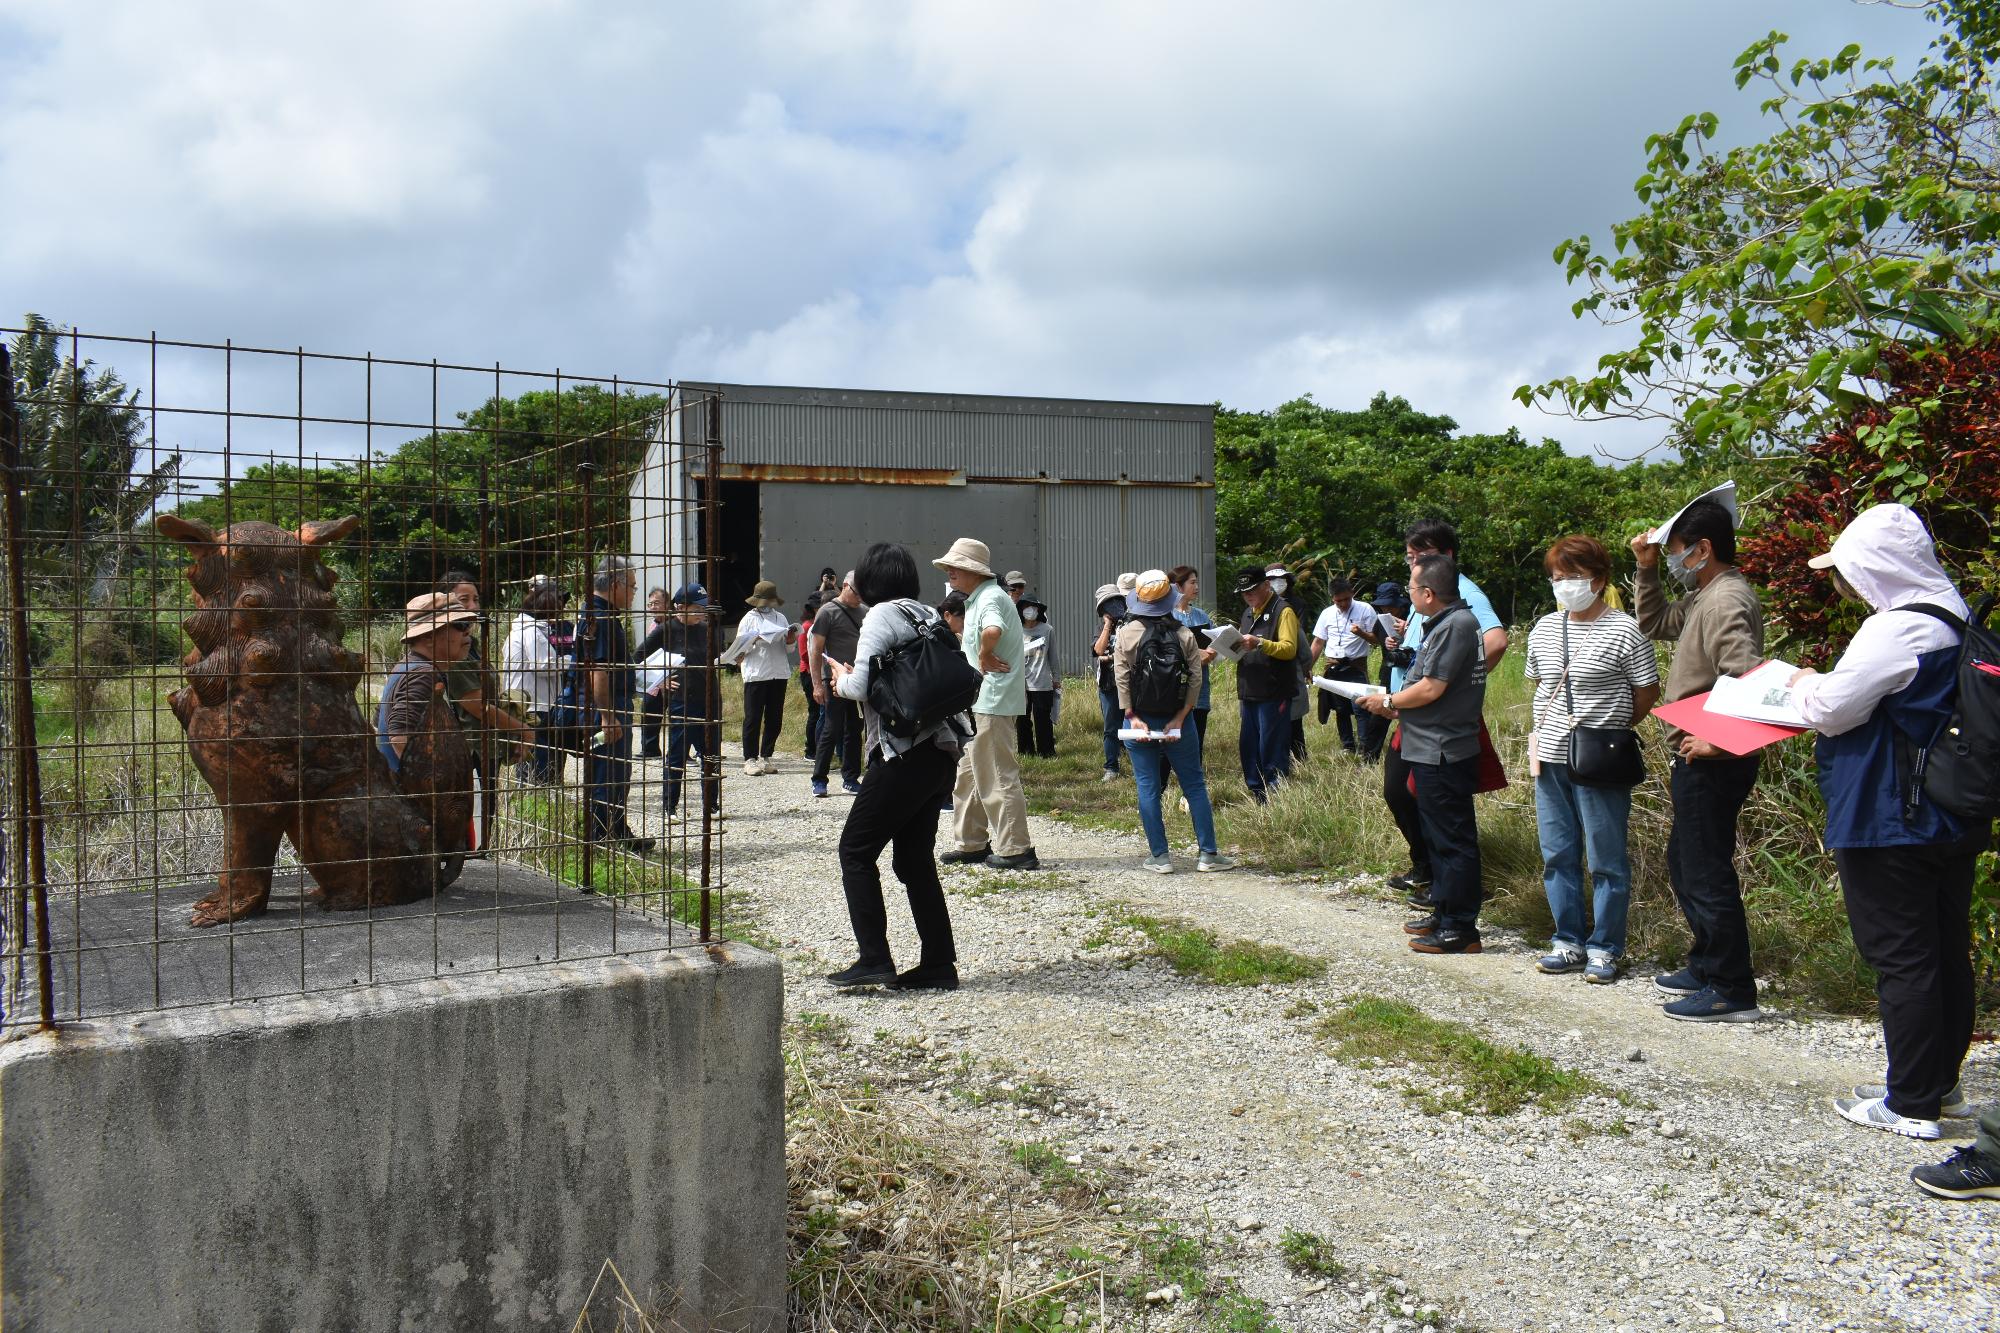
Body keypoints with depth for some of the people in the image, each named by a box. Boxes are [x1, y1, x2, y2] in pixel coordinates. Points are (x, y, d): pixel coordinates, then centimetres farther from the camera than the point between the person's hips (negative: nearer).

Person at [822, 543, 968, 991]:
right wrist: (854, 681, 17)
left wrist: (841, 680, 6)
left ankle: (873, 958, -4)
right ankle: (939, 964, 13)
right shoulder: (928, 615, 15)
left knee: (856, 850, 1)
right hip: (941, 752, 8)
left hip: (906, 754, -8)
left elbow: (860, 687, -16)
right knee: (914, 858, 13)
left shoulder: (883, 615, -8)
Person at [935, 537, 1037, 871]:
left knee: (997, 776, -6)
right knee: (968, 774, 16)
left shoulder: (991, 598, -16)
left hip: (992, 702, -11)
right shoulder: (976, 600, 17)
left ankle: (1016, 850, 0)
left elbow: (992, 631, -38)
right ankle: (973, 844, 24)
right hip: (978, 702, 11)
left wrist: (984, 656, -23)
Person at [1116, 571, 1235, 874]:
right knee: (1195, 785, 9)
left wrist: (1132, 717, -8)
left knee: (1148, 788, 6)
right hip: (1176, 719, 1)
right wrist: (1179, 718, -7)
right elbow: (1195, 678, -8)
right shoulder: (1184, 635, -3)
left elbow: (1122, 678, -10)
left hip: (1140, 720, -1)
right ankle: (1207, 854, 10)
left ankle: (1160, 856, 6)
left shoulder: (1127, 633, -6)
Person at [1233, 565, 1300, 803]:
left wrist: (1260, 643, -30)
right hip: (1249, 693, 8)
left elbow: (1289, 649, -17)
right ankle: (1257, 799, 19)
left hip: (1273, 694, -8)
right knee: (1247, 748, 10)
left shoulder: (1283, 611, -6)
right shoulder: (1248, 613, 20)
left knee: (1272, 750, -6)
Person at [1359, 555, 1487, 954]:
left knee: (1453, 839, -4)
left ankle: (1460, 929, 2)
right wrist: (1399, 706, 9)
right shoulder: (1450, 621, 14)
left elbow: (1431, 689, -23)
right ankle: (1443, 912, 29)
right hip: (1434, 748, 11)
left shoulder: (1455, 625, -19)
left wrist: (1387, 701, -8)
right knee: (1439, 836, 18)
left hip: (1444, 752, -11)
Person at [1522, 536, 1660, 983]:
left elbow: (1647, 695, -2)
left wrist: (1608, 728, 0)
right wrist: (1547, 730, 11)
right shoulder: (1543, 629, 11)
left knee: (1606, 859, 2)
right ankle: (1569, 941, 22)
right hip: (1550, 760, 6)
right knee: (1558, 856, 11)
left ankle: (1604, 948, 13)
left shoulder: (1624, 631, -7)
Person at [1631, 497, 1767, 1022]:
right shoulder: (1706, 598, 14)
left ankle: (1732, 992, 4)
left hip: (1712, 763, -11)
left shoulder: (1726, 600, -19)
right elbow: (1654, 623, 28)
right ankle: (1706, 965, 32)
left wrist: (1717, 741, -25)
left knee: (1707, 872, -4)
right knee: (1684, 862, 21)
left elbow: (1750, 679, -30)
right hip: (1700, 760, 11)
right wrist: (1646, 568, 16)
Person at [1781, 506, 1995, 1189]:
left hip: (1890, 825, -9)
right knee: (1944, 950, 16)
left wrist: (1806, 683, 4)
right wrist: (1823, 689, 9)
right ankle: (1940, 1081, 29)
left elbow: (1830, 710, -16)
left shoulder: (1897, 628, -21)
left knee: (1899, 957, -1)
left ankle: (1911, 1104, 8)